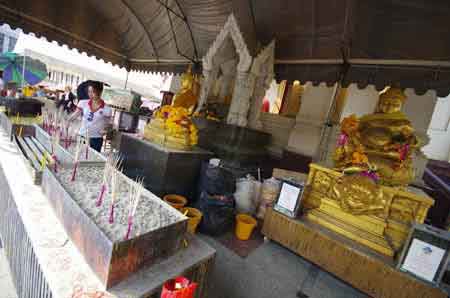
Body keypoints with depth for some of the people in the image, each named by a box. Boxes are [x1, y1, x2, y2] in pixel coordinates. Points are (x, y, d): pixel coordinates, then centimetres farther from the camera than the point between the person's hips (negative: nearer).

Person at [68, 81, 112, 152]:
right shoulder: (83, 103, 2)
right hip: (82, 137, 3)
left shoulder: (106, 109, -6)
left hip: (96, 139, -2)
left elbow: (108, 124, 3)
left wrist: (105, 130, -15)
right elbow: (74, 115, -2)